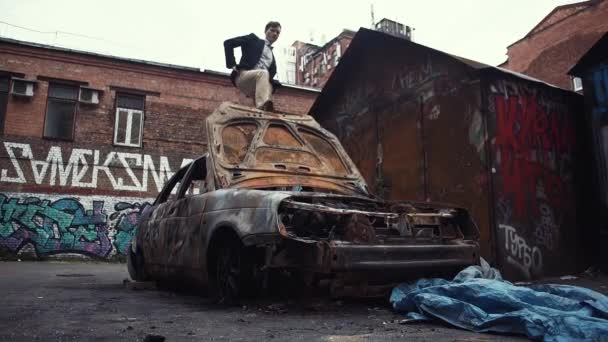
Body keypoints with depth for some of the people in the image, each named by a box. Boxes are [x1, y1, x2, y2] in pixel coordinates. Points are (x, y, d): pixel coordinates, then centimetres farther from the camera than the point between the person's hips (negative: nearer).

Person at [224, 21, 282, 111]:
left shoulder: (272, 55, 32)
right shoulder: (254, 39, 14)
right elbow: (228, 43, 6)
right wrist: (232, 64, -4)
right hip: (243, 75, -5)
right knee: (263, 73, -36)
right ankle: (264, 106, -57)